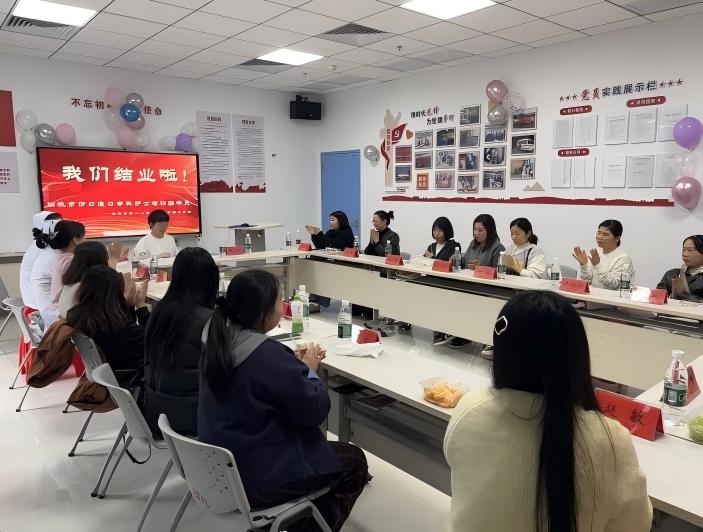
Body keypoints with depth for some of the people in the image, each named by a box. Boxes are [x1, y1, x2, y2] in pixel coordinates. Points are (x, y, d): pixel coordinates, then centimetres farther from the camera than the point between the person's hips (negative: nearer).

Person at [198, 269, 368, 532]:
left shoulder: (218, 341, -4)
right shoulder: (269, 355, -29)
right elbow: (315, 411, -18)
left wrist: (296, 364, 1)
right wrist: (309, 369, -4)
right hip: (256, 478, -8)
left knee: (321, 445, 28)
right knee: (354, 460, 12)